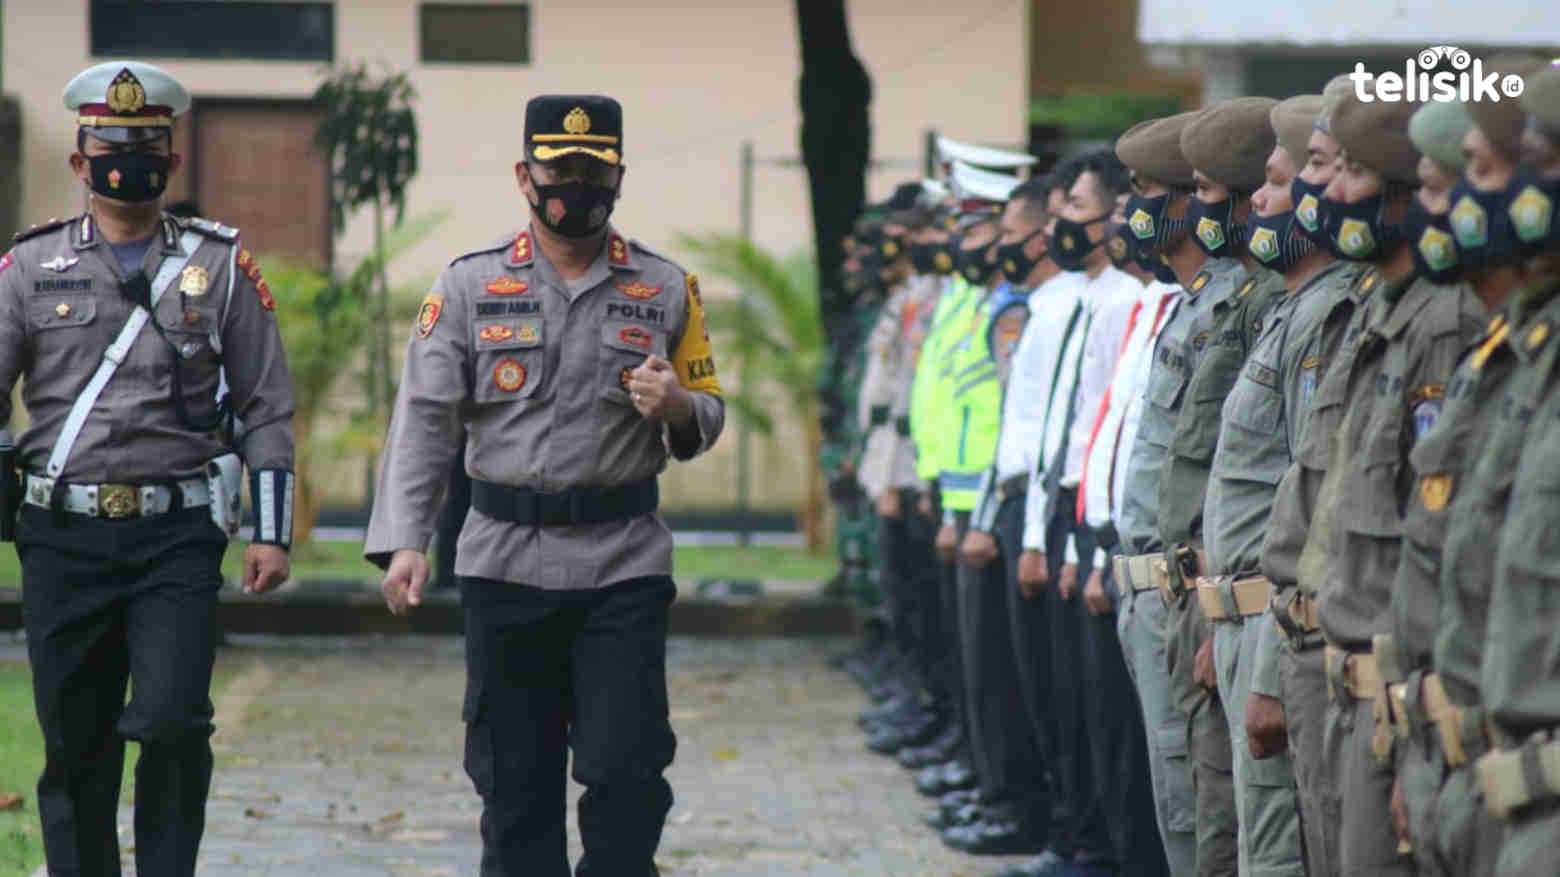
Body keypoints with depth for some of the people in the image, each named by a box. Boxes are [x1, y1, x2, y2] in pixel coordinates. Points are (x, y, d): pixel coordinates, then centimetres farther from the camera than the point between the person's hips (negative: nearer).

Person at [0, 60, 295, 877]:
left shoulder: (220, 267, 6)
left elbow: (268, 409, 7)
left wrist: (272, 532, -1)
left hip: (178, 540, -1)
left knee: (170, 724, -16)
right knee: (75, 749, 5)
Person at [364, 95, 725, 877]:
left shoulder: (666, 290, 6)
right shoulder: (469, 286, 4)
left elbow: (708, 418, 12)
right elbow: (423, 420, -1)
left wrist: (679, 407, -13)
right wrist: (402, 542, -14)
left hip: (625, 565, 0)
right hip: (505, 563, 0)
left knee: (626, 771, -8)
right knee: (513, 779, 5)